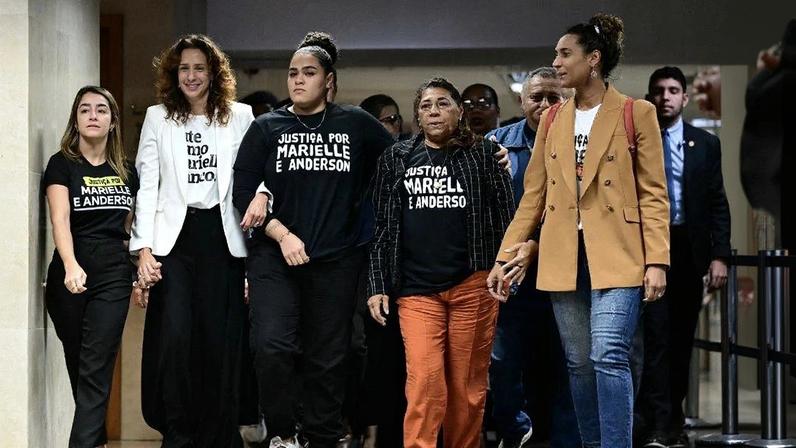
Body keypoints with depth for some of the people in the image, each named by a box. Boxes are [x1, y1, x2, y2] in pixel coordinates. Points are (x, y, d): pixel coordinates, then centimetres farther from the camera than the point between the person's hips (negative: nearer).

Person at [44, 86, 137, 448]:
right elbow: (60, 219, -17)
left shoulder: (126, 172, 10)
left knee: (97, 368, -10)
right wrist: (71, 266, -33)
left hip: (114, 276, 2)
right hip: (71, 274, -1)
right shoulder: (62, 164, -3)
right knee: (78, 366, 7)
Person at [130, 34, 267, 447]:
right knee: (174, 335, -14)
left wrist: (260, 195, -16)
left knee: (219, 341, -1)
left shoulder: (239, 116, 10)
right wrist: (143, 248, -4)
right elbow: (147, 184, 5)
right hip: (173, 234, -1)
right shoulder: (158, 118, 10)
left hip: (220, 236, 1)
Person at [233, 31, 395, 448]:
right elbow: (243, 192, -1)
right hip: (274, 256, -1)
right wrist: (282, 234, -11)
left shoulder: (356, 125, 5)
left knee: (328, 359, 5)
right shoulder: (266, 128, 4)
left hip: (336, 260, 1)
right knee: (271, 346, -19)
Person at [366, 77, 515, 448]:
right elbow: (382, 226, 12)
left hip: (473, 286, 0)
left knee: (468, 384, 3)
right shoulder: (397, 159, 11)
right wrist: (377, 286, 7)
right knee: (424, 380, -12)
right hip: (416, 290, 0)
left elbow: (505, 217, 7)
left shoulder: (484, 154, 7)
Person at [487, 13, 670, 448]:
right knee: (579, 363, 7)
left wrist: (657, 261, -11)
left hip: (616, 255, -5)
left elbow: (654, 194, -2)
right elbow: (533, 196, 14)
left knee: (608, 356, -16)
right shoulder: (552, 120, 13)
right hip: (563, 257, 5)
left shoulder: (636, 114, 0)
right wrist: (506, 256, 9)